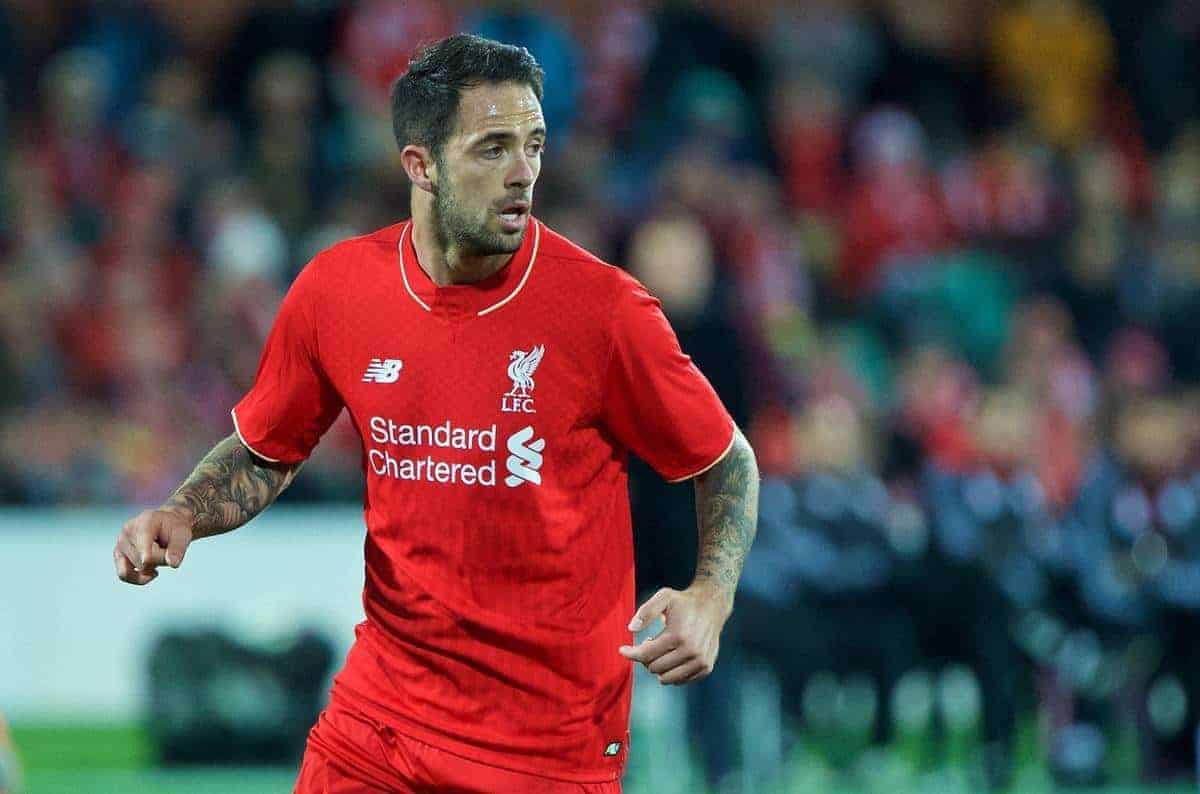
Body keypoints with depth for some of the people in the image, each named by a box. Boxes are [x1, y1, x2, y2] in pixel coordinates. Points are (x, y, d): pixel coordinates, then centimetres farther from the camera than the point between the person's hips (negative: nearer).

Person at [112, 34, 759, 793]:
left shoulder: (604, 307, -13)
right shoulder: (334, 289, -4)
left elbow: (727, 464, -2)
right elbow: (264, 451, 12)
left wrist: (710, 599, -19)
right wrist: (182, 516, -7)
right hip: (379, 711, 3)